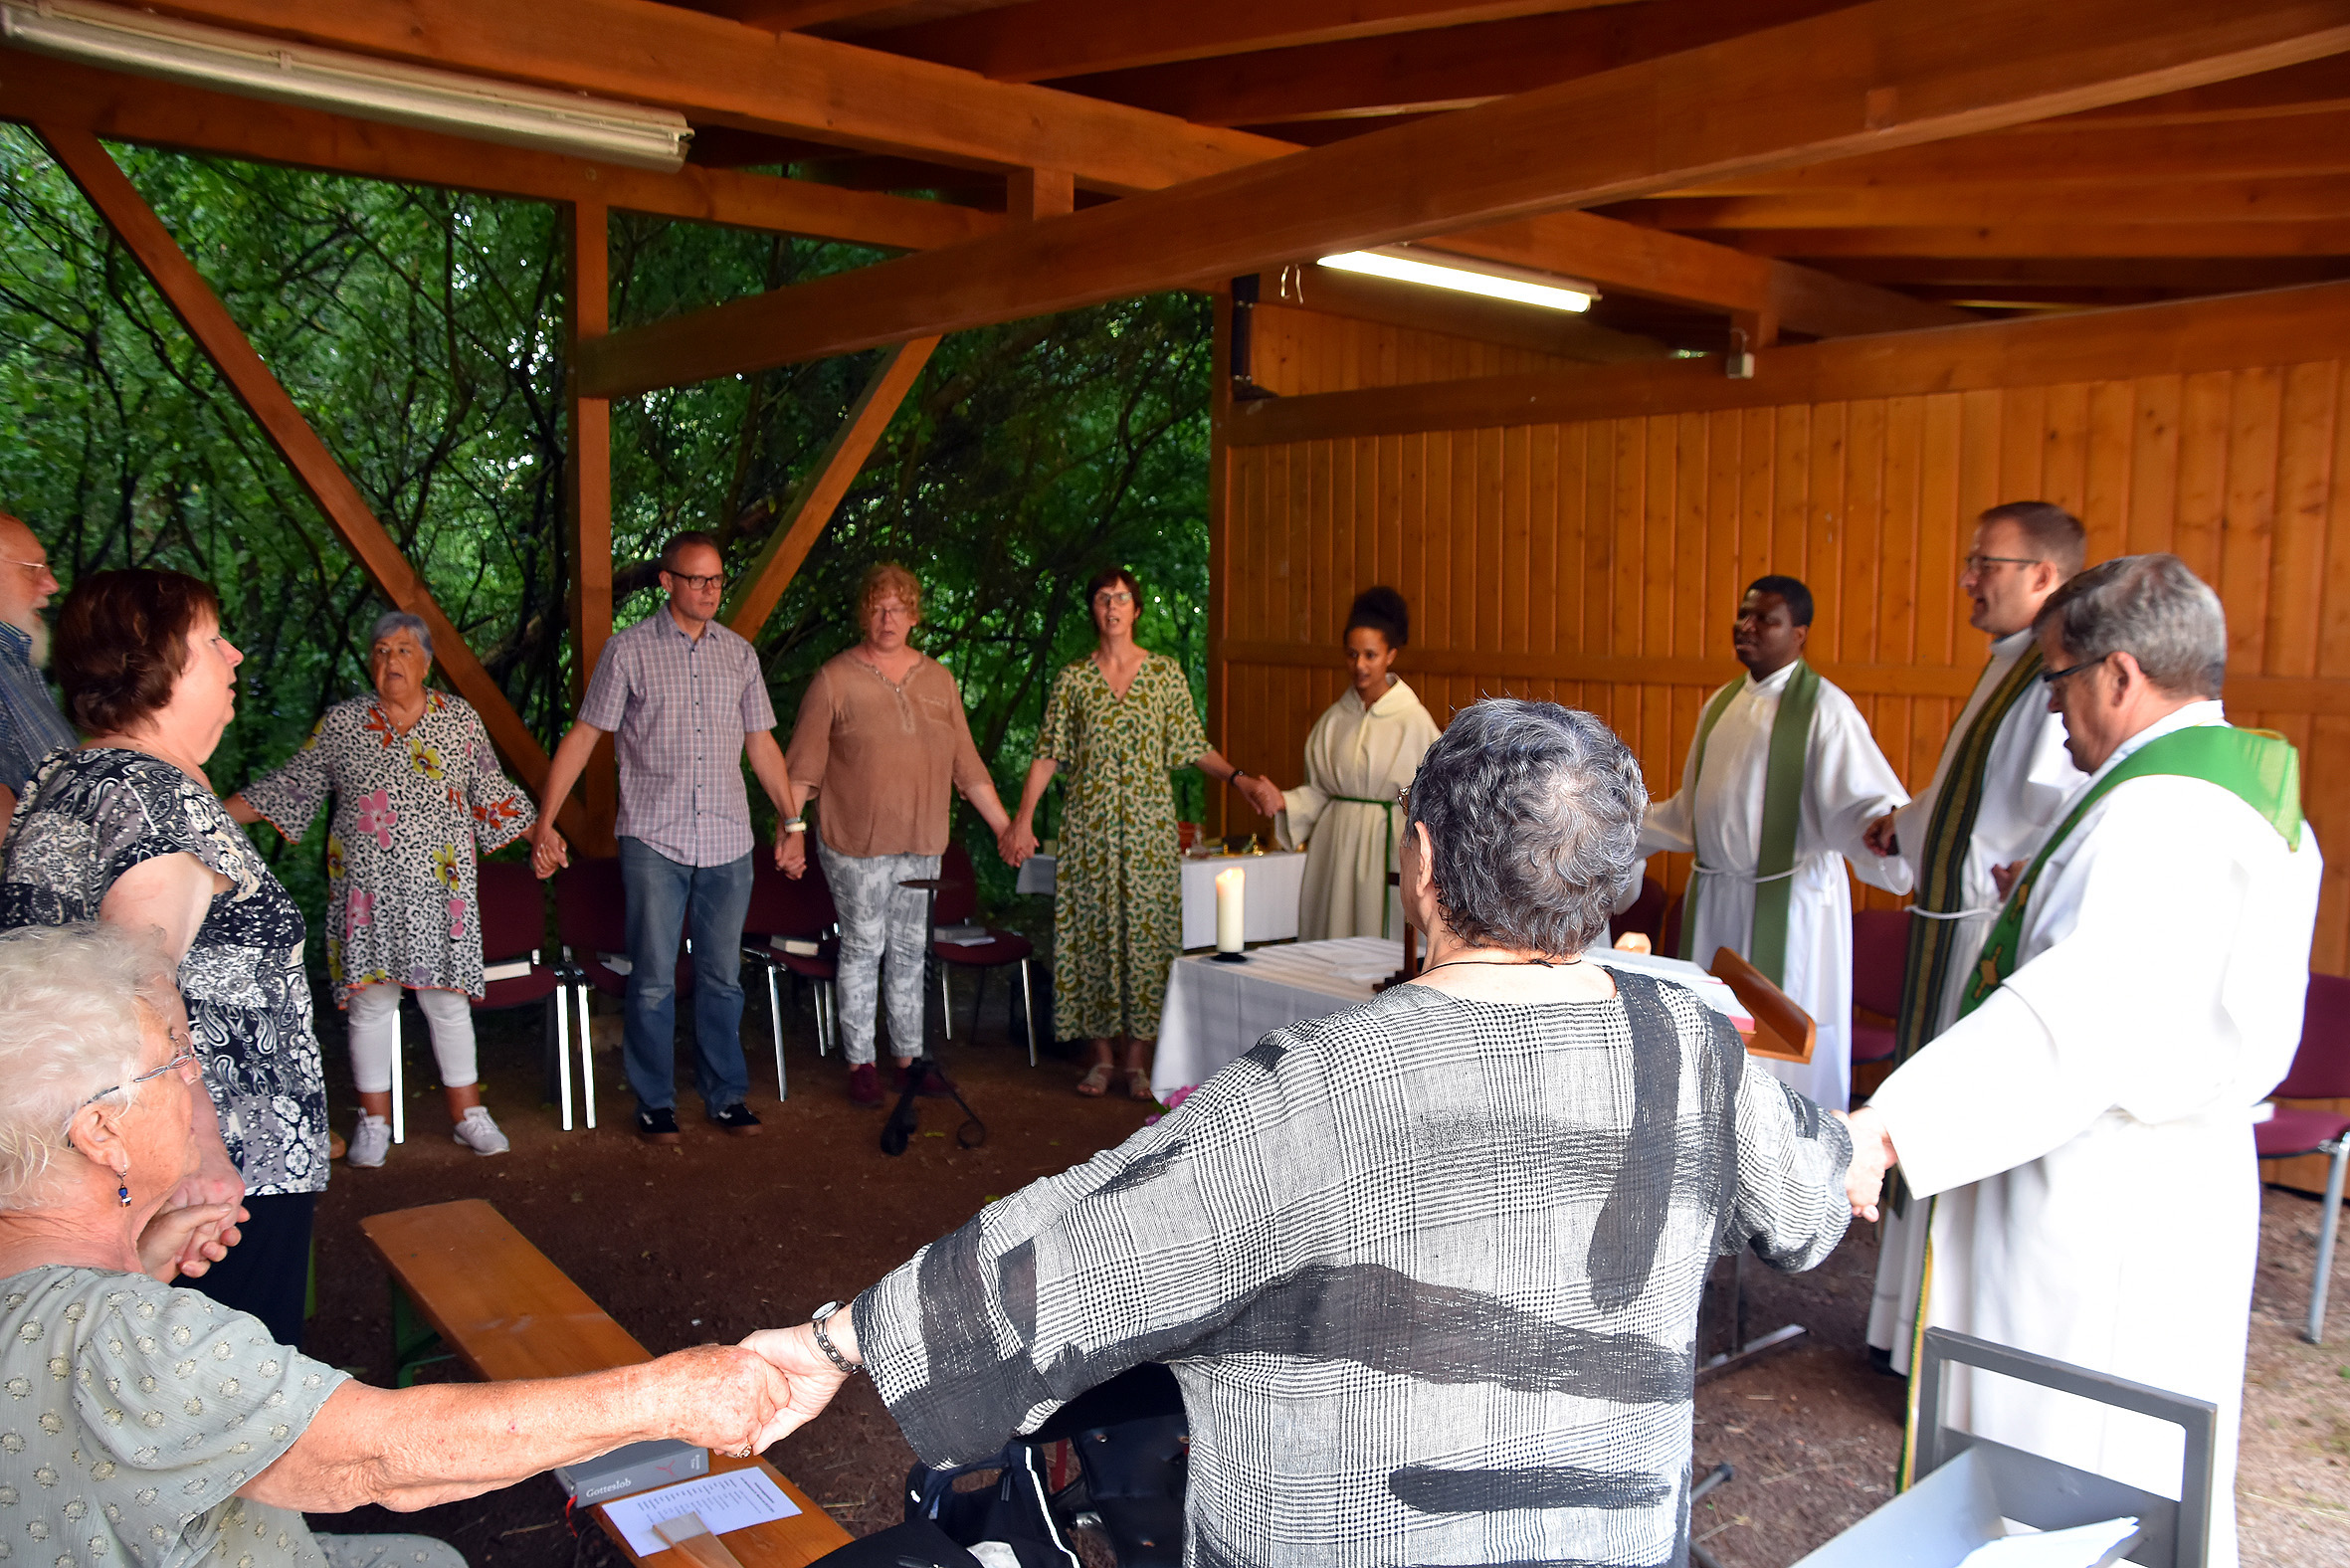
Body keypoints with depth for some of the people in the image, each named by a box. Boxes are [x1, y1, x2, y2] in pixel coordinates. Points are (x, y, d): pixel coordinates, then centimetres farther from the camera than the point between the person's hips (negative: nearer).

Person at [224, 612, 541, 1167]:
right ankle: (374, 1120, 16)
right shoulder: (340, 722, 6)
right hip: (366, 887, 0)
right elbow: (292, 786, 10)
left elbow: (491, 791, 13)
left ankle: (467, 1112, 15)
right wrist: (216, 813, 4)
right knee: (370, 1000, 3)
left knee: (447, 998, 3)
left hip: (440, 887, 0)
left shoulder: (460, 718, 6)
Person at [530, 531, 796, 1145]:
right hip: (654, 840, -3)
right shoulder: (628, 649, 0)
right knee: (653, 980, 1)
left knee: (723, 977, 9)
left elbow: (761, 744, 17)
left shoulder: (739, 653, 11)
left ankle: (727, 1096, 21)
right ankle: (655, 1103, 15)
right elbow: (582, 736, 1)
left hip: (728, 843, 3)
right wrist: (545, 822, -4)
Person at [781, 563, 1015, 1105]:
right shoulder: (835, 679, -4)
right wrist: (792, 829, -14)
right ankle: (859, 1062, 14)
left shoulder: (938, 679, 8)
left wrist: (1004, 826, 9)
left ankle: (909, 1057, 21)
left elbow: (966, 765, 11)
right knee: (863, 948, 3)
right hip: (855, 841, -4)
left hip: (922, 842, 4)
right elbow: (803, 765, -5)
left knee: (910, 950, 10)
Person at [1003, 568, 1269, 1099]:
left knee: (1145, 929, 0)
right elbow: (1048, 755, 4)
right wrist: (1023, 818, -3)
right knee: (1092, 929, 3)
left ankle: (1138, 1059, 10)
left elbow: (1194, 747, 5)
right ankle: (1102, 1054, 14)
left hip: (1148, 823, 0)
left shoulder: (1165, 673, 4)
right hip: (1089, 825, 1)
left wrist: (1240, 779, -9)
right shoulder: (1073, 679, 4)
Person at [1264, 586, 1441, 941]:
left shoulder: (1414, 719, -6)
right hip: (1336, 843, 4)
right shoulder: (1334, 720, 6)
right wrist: (1283, 801, -6)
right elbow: (1318, 790, 10)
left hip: (1387, 845, -4)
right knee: (1331, 942, 5)